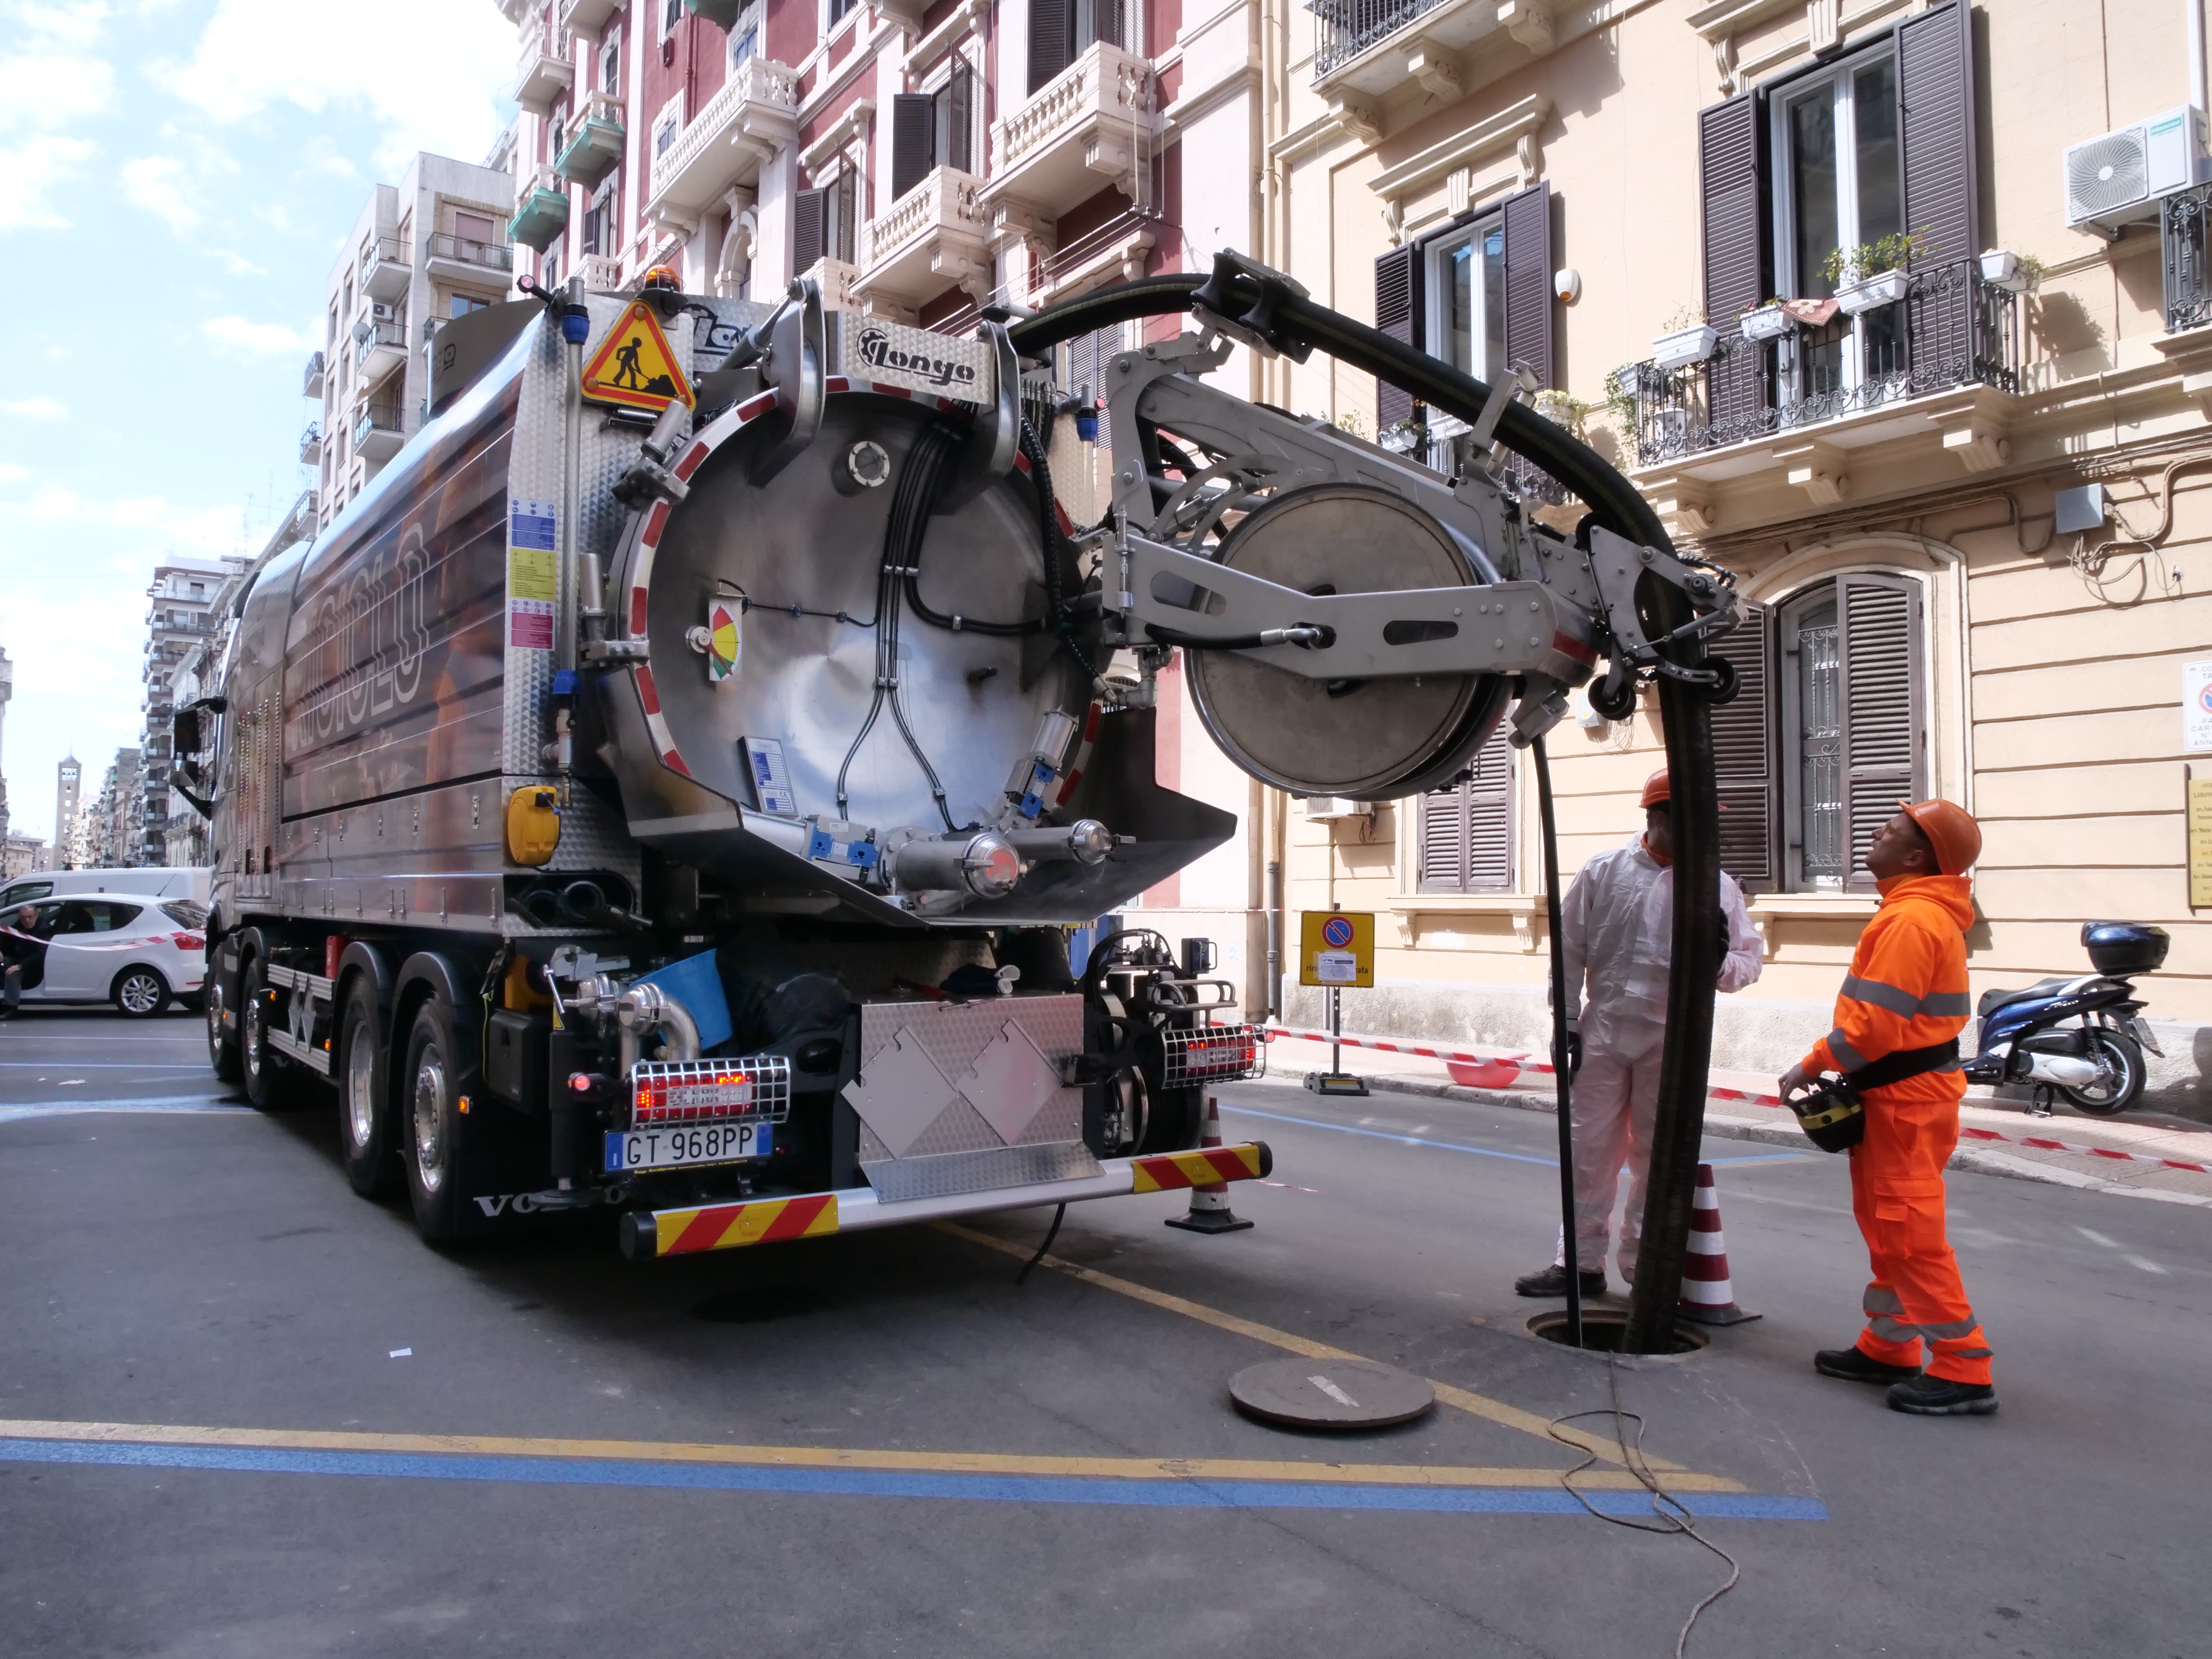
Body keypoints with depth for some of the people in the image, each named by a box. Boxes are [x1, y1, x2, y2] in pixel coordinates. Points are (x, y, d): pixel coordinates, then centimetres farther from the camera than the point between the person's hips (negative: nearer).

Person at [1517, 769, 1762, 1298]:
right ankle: (1581, 1261, 18)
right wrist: (1567, 1023, 1)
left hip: (1671, 1040, 0)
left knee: (1656, 1157, 9)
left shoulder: (1717, 885, 1)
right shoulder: (1603, 871, 1)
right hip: (1604, 1032, 0)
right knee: (1592, 1149, 7)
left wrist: (1722, 959, -20)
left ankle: (1644, 1266, 22)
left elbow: (1750, 960, 4)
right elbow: (1570, 949, 4)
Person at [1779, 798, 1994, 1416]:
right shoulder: (1924, 911, 14)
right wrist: (1830, 1064, 12)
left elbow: (1875, 1020, -24)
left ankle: (1963, 1372, 2)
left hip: (1907, 1096, -11)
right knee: (1887, 1224, 17)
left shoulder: (1912, 918, -20)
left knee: (1911, 1231, -5)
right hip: (1905, 1088, 11)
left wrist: (1814, 1065, -12)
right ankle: (1888, 1348, 28)